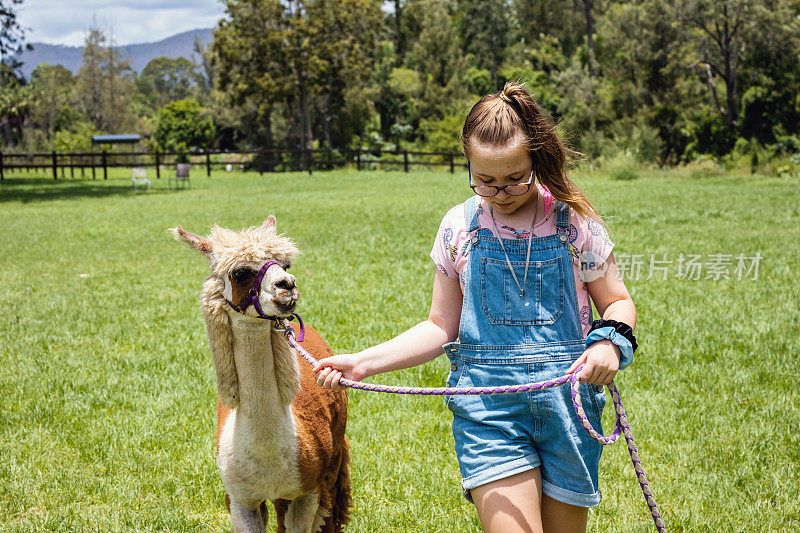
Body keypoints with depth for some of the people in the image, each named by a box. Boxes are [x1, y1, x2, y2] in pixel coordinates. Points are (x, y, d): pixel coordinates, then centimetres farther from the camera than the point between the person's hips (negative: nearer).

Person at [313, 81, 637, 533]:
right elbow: (442, 327, 8)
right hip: (488, 406, 0)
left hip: (569, 398, 1)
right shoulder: (459, 227, 3)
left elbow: (618, 303, 9)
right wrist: (365, 362, -2)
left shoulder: (576, 223, -1)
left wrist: (609, 343, -14)